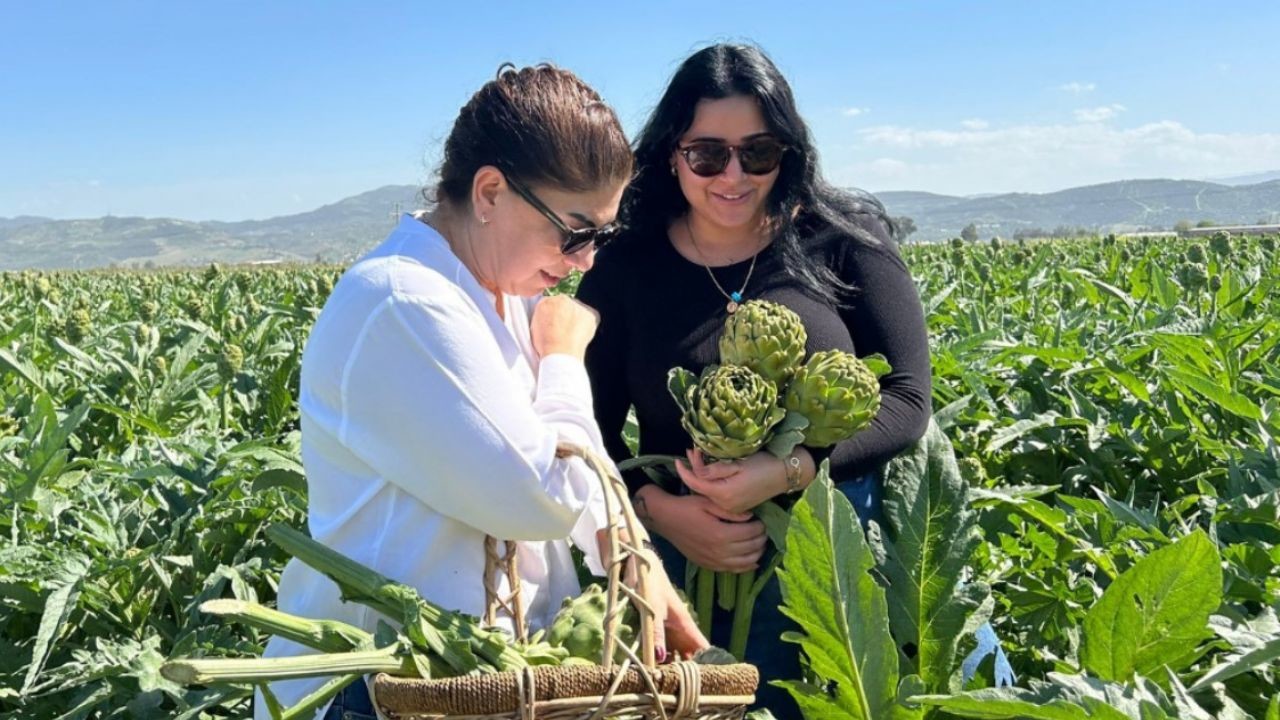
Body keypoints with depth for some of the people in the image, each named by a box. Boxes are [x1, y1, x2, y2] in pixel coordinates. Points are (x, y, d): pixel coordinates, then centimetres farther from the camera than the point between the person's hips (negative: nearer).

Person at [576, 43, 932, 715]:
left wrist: (785, 471, -22)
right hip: (686, 559, 1)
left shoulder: (845, 240, -4)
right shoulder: (624, 269, -1)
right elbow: (587, 429, 1)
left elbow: (908, 399, -7)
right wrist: (657, 508, -18)